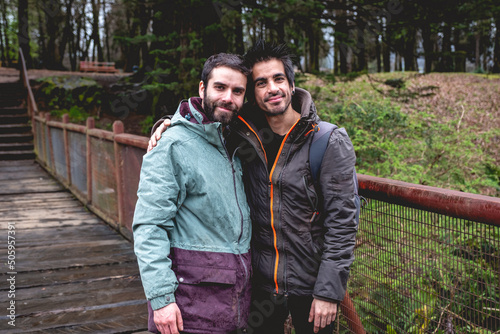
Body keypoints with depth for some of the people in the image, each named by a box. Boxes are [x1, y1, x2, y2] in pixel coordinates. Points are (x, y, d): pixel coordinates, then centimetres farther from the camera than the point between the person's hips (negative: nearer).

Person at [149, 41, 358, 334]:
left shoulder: (331, 143, -10)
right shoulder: (246, 138, -1)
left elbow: (342, 222, -11)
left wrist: (329, 292, -14)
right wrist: (168, 124, -3)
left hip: (309, 287, -3)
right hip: (262, 283, 4)